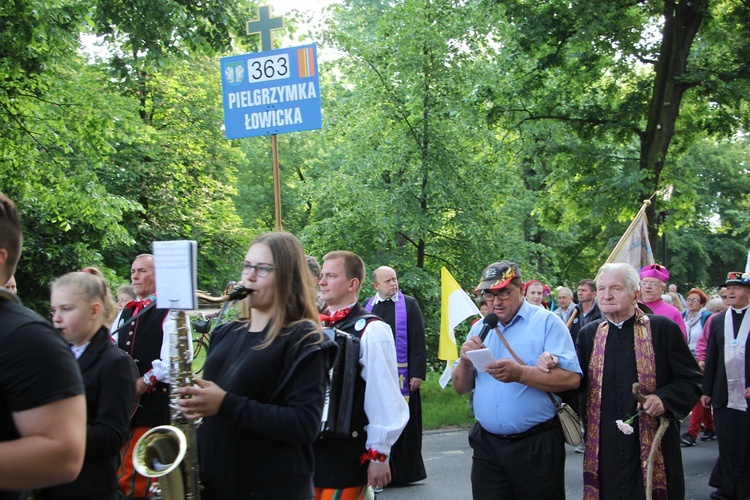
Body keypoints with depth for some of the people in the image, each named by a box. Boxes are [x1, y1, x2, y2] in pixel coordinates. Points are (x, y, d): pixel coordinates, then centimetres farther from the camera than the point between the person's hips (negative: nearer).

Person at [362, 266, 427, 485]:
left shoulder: (409, 304, 1)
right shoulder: (368, 306, 10)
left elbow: (418, 341, -2)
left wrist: (417, 372, -9)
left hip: (401, 374, -2)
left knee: (402, 423, 3)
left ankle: (403, 471, 14)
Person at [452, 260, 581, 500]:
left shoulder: (547, 322, -4)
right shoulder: (479, 329, 12)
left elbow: (571, 378, -15)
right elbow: (461, 388, 12)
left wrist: (520, 374, -26)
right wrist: (465, 361, -9)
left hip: (537, 445, -4)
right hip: (486, 444, 4)